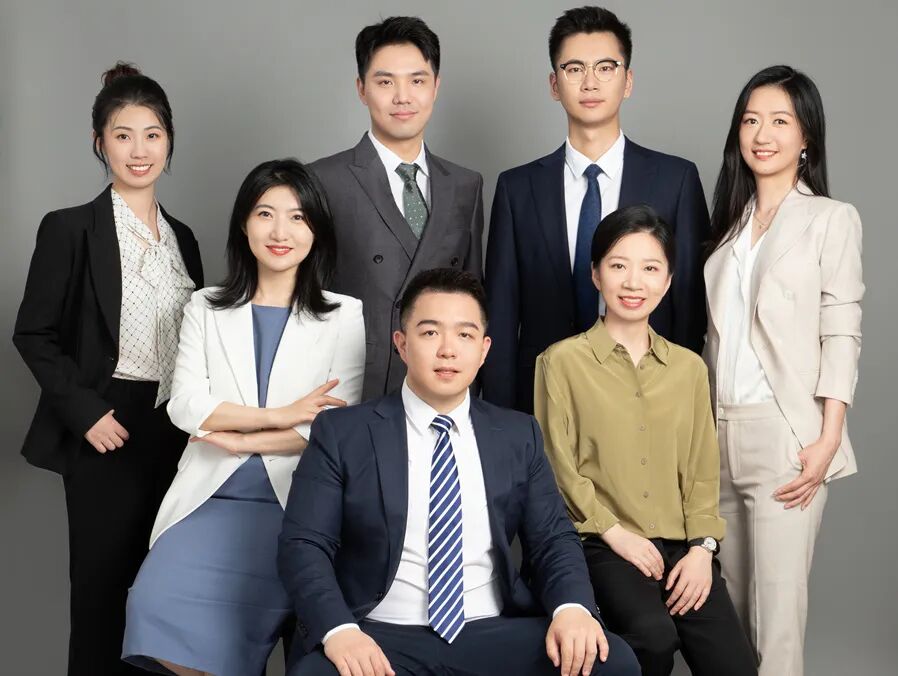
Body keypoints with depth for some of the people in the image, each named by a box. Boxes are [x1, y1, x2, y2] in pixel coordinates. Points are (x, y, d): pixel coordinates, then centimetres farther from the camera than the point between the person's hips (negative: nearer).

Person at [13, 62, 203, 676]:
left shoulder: (181, 237, 11)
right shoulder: (70, 229, -5)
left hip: (176, 432, 5)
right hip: (107, 431, -5)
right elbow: (34, 335, -6)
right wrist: (86, 412, -13)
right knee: (102, 586, 2)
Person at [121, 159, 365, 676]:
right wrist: (280, 415, -9)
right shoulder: (205, 308, 14)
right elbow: (185, 406, 1)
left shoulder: (344, 316, 7)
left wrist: (241, 440, -7)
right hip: (211, 497, 2)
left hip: (296, 503, -2)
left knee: (230, 609, -26)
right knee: (157, 598, -24)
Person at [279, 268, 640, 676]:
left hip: (494, 633, 3)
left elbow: (553, 537, 10)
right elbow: (304, 545, -3)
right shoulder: (342, 433, 4)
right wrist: (339, 629, -23)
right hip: (381, 638, -3)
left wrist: (571, 607, -13)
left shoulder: (519, 435, 14)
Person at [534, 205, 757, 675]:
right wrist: (614, 532, -8)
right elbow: (559, 467, -1)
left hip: (681, 547, 4)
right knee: (652, 635, -30)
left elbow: (702, 470, 13)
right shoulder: (563, 361, 1)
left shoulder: (689, 368, 15)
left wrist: (702, 547, -1)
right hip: (604, 546, -4)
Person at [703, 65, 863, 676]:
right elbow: (714, 332, 14)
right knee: (724, 599, 9)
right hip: (717, 428, 5)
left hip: (784, 434, -5)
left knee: (777, 603, -4)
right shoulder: (731, 219, 15)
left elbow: (841, 335, -5)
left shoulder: (832, 219, 0)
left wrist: (828, 439, -13)